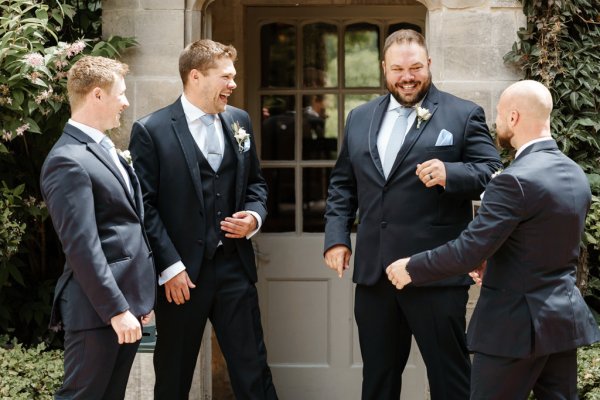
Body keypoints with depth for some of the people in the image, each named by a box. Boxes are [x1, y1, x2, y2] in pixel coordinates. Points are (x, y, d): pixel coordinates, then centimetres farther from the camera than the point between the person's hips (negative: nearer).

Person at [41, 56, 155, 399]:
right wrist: (116, 309, -21)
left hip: (127, 301, 9)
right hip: (98, 308, -9)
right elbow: (82, 247, -20)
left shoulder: (106, 151, 16)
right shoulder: (68, 161, -16)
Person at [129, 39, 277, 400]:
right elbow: (145, 205, -10)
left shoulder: (239, 121, 9)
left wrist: (255, 215, -2)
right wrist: (170, 266, -14)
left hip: (235, 266, 4)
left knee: (253, 370, 6)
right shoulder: (151, 131, -8)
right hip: (181, 273, -4)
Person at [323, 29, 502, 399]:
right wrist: (337, 236, 7)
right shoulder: (360, 118, 14)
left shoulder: (464, 115, 0)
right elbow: (342, 184, 18)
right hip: (373, 272, 5)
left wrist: (450, 173, -24)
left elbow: (492, 173, -6)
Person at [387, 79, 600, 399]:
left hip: (515, 324, -8)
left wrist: (411, 268, -8)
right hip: (565, 318, 8)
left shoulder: (516, 180, -20)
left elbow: (468, 250, -21)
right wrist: (494, 263, 20)